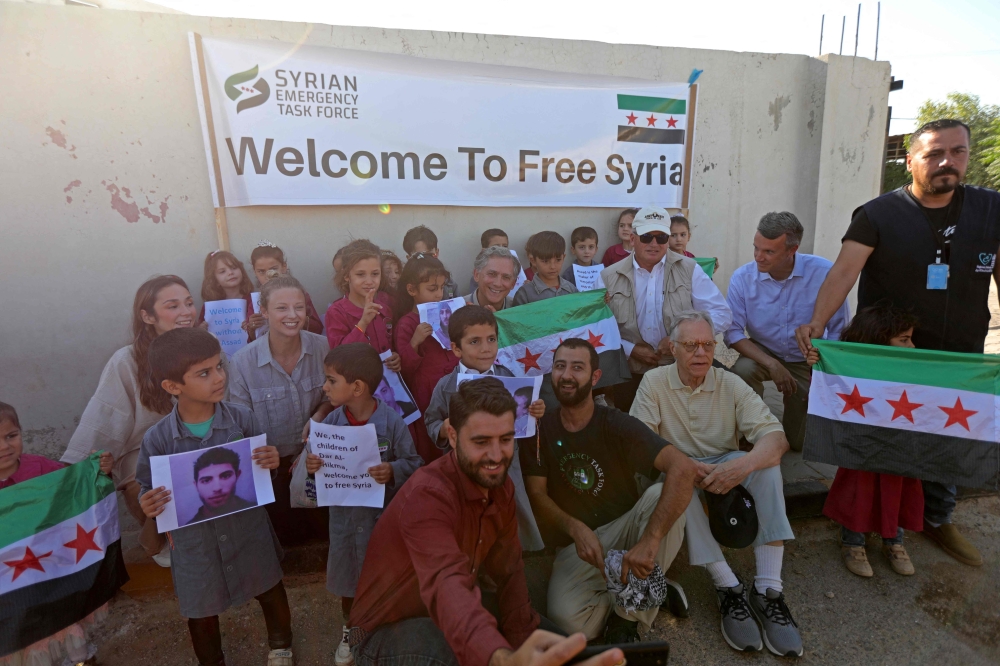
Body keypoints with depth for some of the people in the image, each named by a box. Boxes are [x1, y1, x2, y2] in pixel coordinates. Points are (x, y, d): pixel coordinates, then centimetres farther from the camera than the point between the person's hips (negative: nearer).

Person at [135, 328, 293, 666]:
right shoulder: (157, 439, -20)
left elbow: (261, 463, -4)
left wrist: (272, 461, -26)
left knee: (270, 591, 22)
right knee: (201, 612, 23)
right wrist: (147, 505, -26)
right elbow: (148, 490, -3)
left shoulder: (241, 417, -18)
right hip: (195, 543, 0)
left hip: (248, 531, 1)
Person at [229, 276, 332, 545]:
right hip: (273, 464, -1)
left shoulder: (321, 347, -13)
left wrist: (318, 415, -16)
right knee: (287, 536, 11)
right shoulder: (242, 362, -18)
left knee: (325, 528, 11)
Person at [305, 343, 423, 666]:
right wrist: (312, 466, -21)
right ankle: (351, 629, 50)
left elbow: (413, 463, -13)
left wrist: (393, 472, -33)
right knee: (347, 576, 22)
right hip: (344, 512, 3)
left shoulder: (391, 421, -20)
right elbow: (322, 463, 1)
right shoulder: (331, 422, -9)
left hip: (383, 513, -3)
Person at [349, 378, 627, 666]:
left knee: (559, 642, -1)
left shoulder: (499, 485, -7)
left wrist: (522, 641, -13)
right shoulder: (427, 495, -32)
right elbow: (447, 585, -50)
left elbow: (508, 569, 0)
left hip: (458, 618, 7)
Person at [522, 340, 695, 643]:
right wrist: (576, 529, -26)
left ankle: (627, 613, -13)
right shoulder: (539, 430, -6)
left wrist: (650, 540, -39)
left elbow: (683, 468, -28)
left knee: (660, 495, -31)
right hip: (577, 542, 1)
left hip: (626, 528, 0)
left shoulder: (617, 425, -15)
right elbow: (537, 495, -6)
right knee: (566, 616, -27)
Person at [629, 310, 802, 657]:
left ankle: (767, 589, -24)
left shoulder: (731, 384, -4)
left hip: (725, 467, 2)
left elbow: (777, 437, -14)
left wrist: (743, 465, -35)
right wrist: (688, 466, -29)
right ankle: (729, 588, -26)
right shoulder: (654, 382, -7)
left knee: (767, 464, -25)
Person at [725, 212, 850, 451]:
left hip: (808, 362, 0)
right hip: (764, 354, 0)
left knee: (799, 441, 6)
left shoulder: (824, 273, -22)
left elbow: (839, 332, -13)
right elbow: (733, 332, -17)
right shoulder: (742, 277, -19)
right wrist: (772, 364, -28)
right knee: (743, 370, -35)